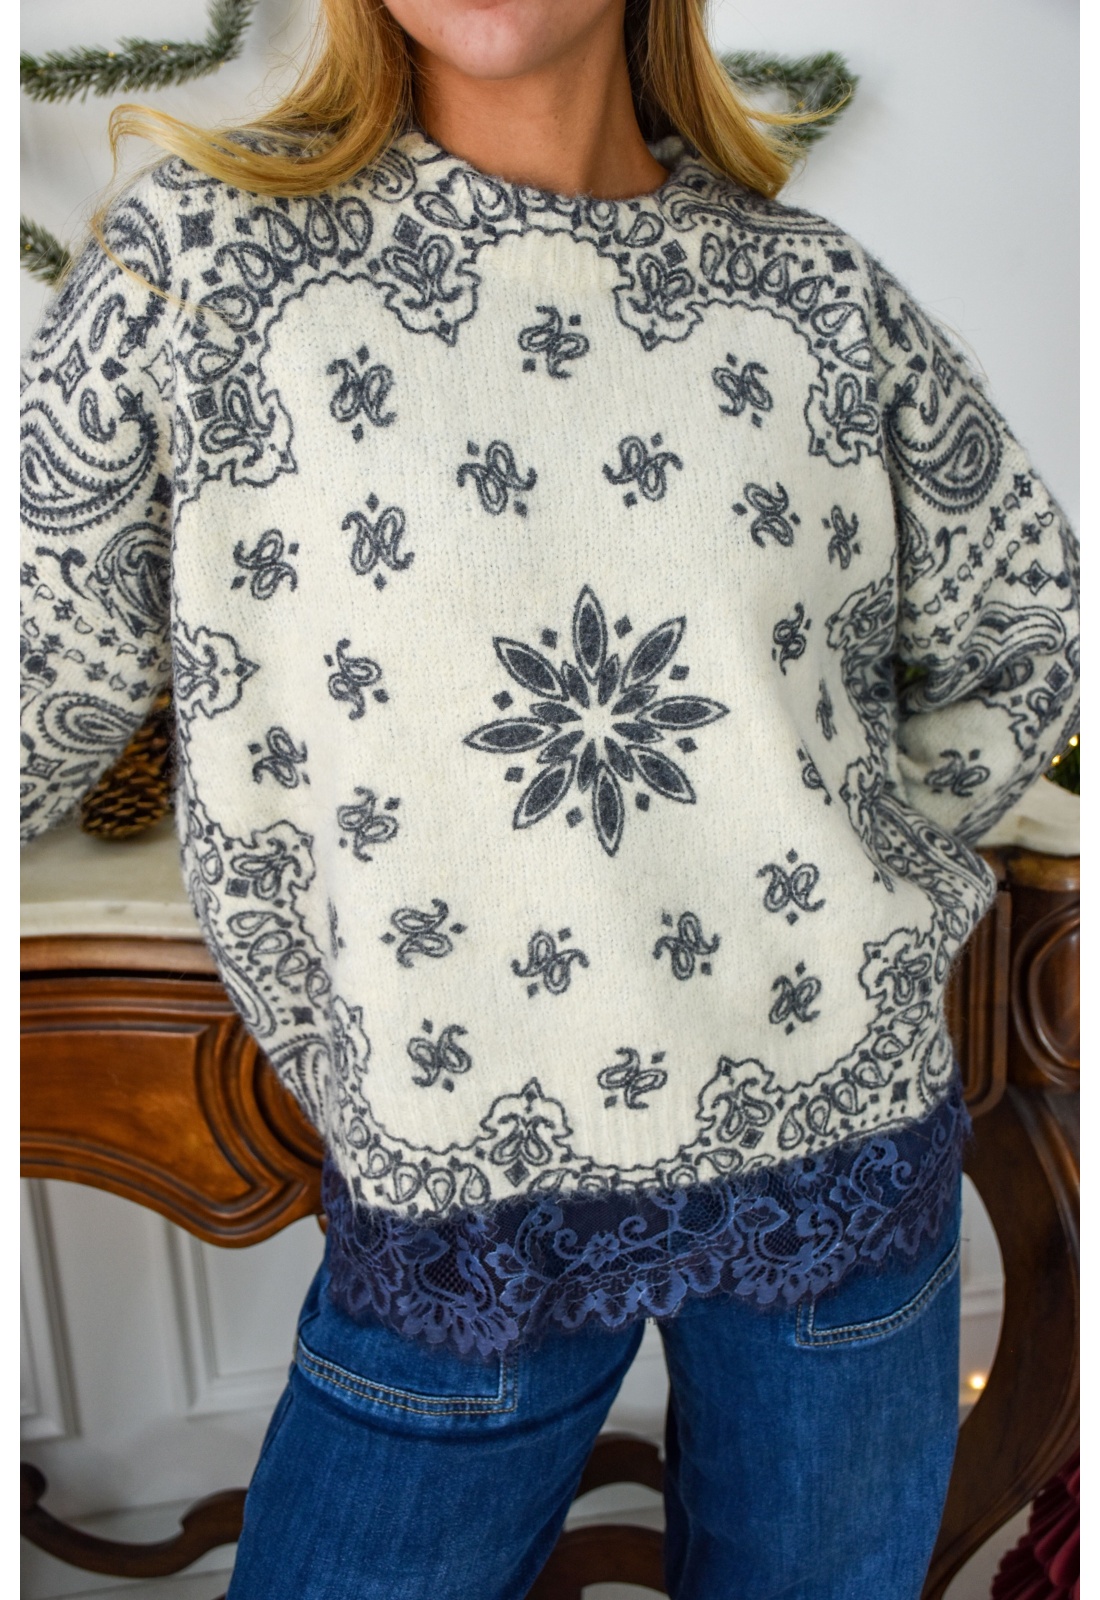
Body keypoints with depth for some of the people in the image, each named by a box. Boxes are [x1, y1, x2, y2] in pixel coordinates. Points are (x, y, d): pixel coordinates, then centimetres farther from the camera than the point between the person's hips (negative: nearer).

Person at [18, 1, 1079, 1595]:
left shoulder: (826, 296, 0)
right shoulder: (200, 250, -5)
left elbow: (1030, 631, 13)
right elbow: (50, 681, -2)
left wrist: (862, 891, 5)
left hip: (845, 1144, 3)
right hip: (454, 1200, -1)